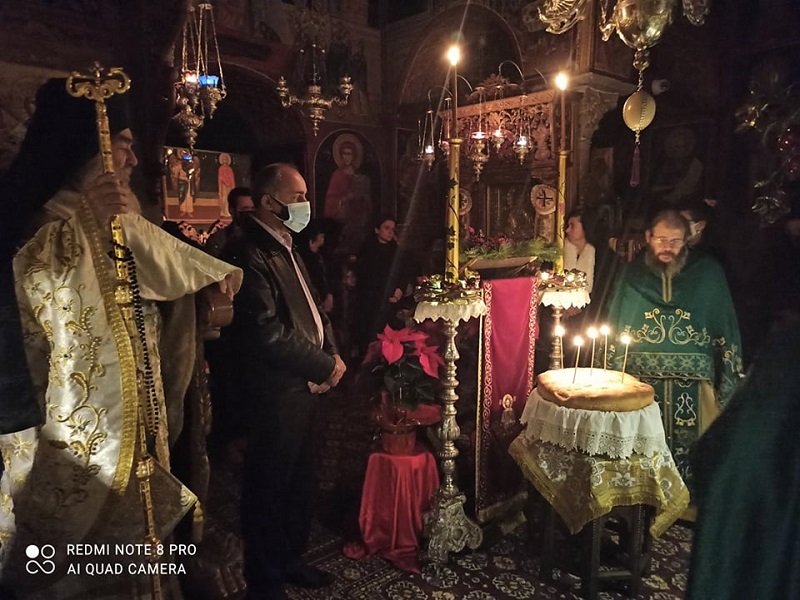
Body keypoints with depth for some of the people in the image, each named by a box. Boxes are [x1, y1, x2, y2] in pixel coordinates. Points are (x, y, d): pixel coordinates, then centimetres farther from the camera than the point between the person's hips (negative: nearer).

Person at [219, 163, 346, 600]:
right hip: (276, 393, -9)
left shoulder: (285, 249, 12)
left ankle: (291, 559, 42)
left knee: (299, 481, 22)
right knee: (269, 487, 8)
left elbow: (312, 309, 16)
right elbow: (267, 333, -25)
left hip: (304, 387, 10)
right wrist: (324, 366, -16)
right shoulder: (249, 256, -19)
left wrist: (331, 355, -1)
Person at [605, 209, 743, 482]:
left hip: (693, 381, -1)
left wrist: (729, 377, 1)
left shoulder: (708, 272, 2)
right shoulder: (632, 272, 5)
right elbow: (614, 329, 9)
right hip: (642, 377, 1)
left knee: (689, 446, 3)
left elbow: (726, 327, 5)